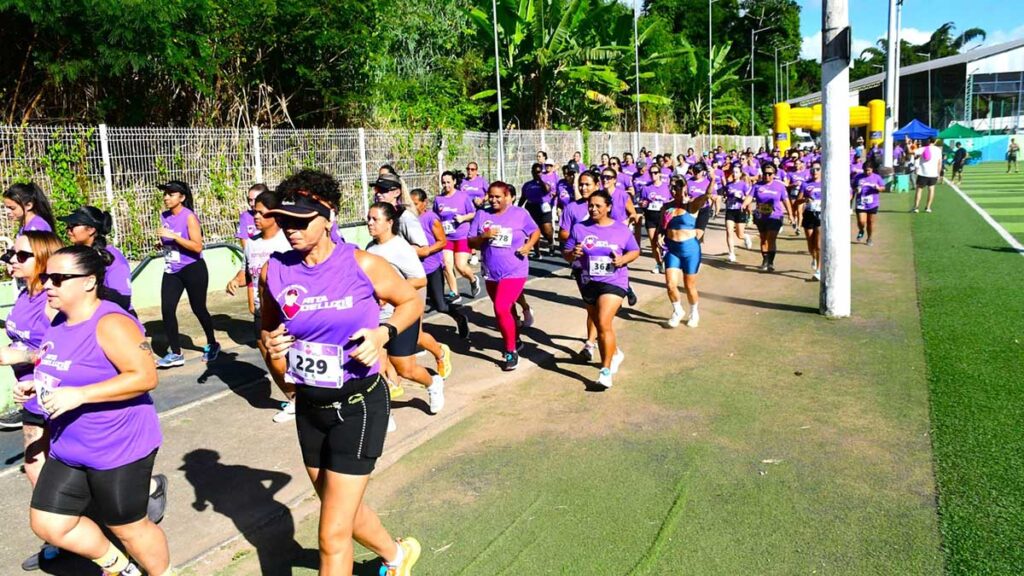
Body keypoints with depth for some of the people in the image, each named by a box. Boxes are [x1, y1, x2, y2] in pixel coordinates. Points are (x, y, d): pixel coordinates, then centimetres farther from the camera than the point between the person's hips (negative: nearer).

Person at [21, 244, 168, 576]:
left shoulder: (110, 324, -23)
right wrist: (37, 385, 1)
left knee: (128, 527, 8)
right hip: (68, 449, 9)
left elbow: (145, 376, -28)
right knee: (47, 523, 13)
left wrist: (79, 395, -31)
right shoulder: (59, 322, 5)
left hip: (119, 449, -9)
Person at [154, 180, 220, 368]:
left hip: (193, 270, -6)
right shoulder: (164, 217, 5)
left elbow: (197, 247, -21)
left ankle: (212, 345, 29)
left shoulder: (189, 217, -14)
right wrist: (162, 244, 1)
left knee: (198, 309, 7)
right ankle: (175, 353, 4)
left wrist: (173, 236, -26)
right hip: (171, 272, 6)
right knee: (167, 310, -4)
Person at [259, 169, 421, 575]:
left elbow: (412, 302, -1)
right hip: (309, 406, 6)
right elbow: (268, 327, 12)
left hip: (359, 405, -5)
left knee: (333, 536, -3)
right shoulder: (274, 271, -6)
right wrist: (269, 345, -10)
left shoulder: (363, 265, -17)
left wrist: (383, 333, -18)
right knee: (344, 510, 24)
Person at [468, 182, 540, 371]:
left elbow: (536, 231, 8)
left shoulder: (520, 213, -5)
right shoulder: (481, 214, 1)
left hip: (514, 272, -5)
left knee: (501, 309, -19)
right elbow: (471, 242, 0)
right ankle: (515, 339, 43)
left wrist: (528, 245, -11)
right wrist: (484, 236, -20)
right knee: (505, 309, 20)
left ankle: (511, 352, -4)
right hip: (491, 273, 5)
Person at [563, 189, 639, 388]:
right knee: (599, 324, 17)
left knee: (604, 323, -19)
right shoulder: (579, 229, 0)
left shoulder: (622, 229, -1)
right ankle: (615, 353, 45)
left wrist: (623, 259, -13)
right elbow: (567, 254, 3)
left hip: (614, 282, -4)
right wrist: (573, 254, -21)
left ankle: (606, 370, -11)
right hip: (588, 283, 4)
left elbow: (635, 251, 8)